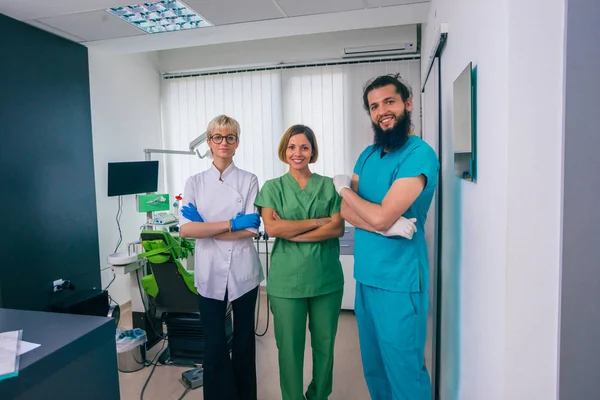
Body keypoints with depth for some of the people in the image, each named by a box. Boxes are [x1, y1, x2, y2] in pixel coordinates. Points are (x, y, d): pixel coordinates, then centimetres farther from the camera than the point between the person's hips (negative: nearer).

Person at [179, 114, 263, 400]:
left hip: (242, 271, 0)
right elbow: (185, 229, -10)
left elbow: (251, 229, -10)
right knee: (214, 343, 9)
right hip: (210, 272, 1)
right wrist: (231, 224, -16)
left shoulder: (249, 180, 0)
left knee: (244, 339, 15)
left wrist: (206, 227, -12)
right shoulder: (195, 183, 3)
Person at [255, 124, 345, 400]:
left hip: (327, 277, 2)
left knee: (325, 344, 14)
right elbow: (271, 228, -12)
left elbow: (338, 229, -5)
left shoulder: (329, 186, 5)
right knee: (290, 347, 9)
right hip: (287, 279, -1)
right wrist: (318, 221, -12)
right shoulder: (273, 187, 3)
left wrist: (293, 233, -13)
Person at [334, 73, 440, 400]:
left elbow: (380, 216, -21)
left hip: (398, 282, -7)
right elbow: (346, 210, 2)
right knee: (373, 368, 20)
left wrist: (344, 188, -5)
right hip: (365, 276, 7)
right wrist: (386, 224, -17)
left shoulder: (419, 155, -15)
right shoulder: (368, 155, 9)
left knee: (404, 372, 9)